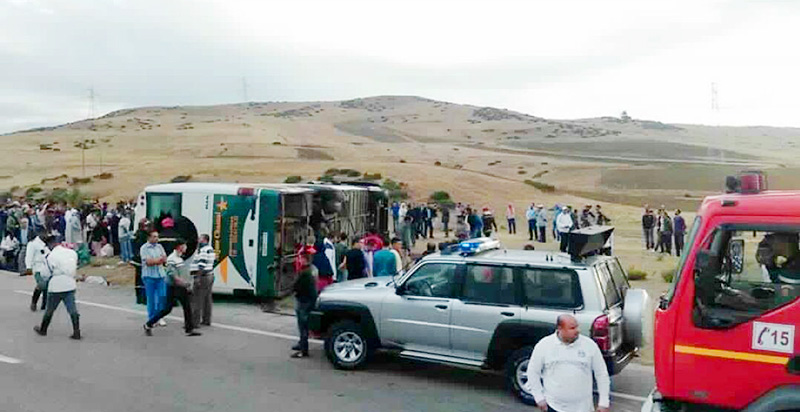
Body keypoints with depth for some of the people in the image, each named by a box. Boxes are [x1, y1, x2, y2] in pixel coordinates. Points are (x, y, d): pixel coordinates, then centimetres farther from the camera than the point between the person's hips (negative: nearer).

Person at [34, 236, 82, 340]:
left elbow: (45, 274, -6)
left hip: (56, 288, -3)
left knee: (49, 310, 15)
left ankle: (43, 330, 34)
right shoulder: (72, 252, -1)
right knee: (72, 309, 3)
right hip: (70, 286, 3)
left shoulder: (51, 256, -14)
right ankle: (76, 332, -1)